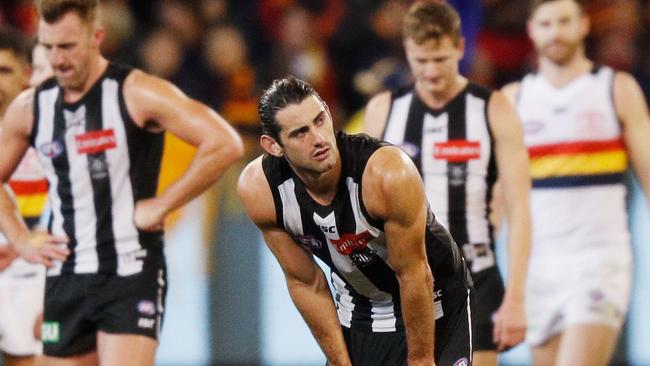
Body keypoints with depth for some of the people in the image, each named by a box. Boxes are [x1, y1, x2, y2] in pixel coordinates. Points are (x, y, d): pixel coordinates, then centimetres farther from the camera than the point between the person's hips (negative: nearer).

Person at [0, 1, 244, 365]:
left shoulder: (136, 94, -9)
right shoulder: (29, 108, 7)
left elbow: (225, 144, -17)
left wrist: (162, 205, -14)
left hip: (131, 275, -6)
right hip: (65, 279, 6)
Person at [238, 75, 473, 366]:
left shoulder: (388, 175, -35)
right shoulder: (258, 190, -21)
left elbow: (414, 275, -23)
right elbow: (305, 283, -9)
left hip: (430, 301, -4)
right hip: (356, 307, 4)